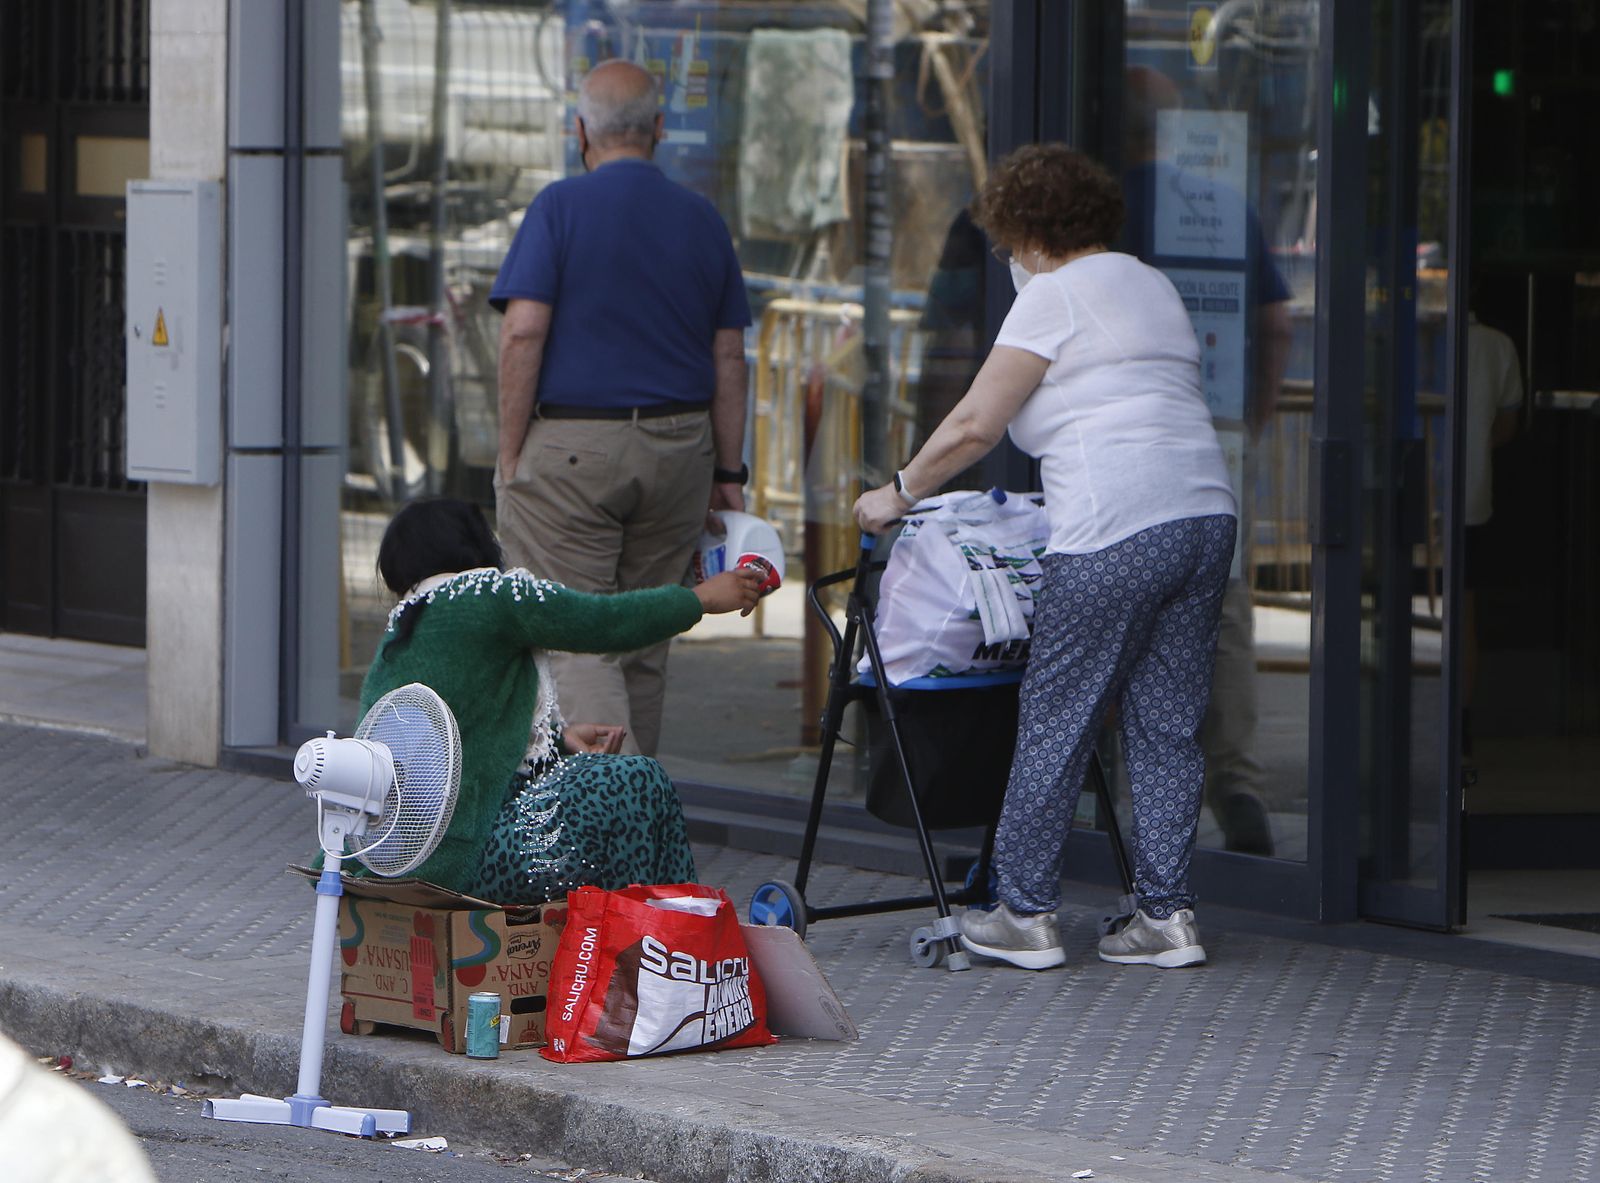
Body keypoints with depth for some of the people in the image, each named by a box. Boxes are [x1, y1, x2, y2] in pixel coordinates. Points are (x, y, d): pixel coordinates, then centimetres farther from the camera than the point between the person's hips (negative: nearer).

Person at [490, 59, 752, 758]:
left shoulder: (560, 208, -6)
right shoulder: (702, 220, 8)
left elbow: (523, 333, -13)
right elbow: (728, 359, 8)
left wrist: (511, 457, -8)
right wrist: (728, 473, 13)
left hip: (567, 445, -5)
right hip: (677, 450, 5)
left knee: (573, 640, -6)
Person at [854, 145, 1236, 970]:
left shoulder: (1052, 296, -3)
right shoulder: (1151, 285, 22)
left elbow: (975, 424, -4)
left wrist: (900, 493, 9)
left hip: (1115, 531, -8)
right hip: (1205, 513, 8)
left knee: (1055, 722, 1)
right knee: (1166, 723, 10)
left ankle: (1024, 913, 6)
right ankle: (1165, 913, 9)